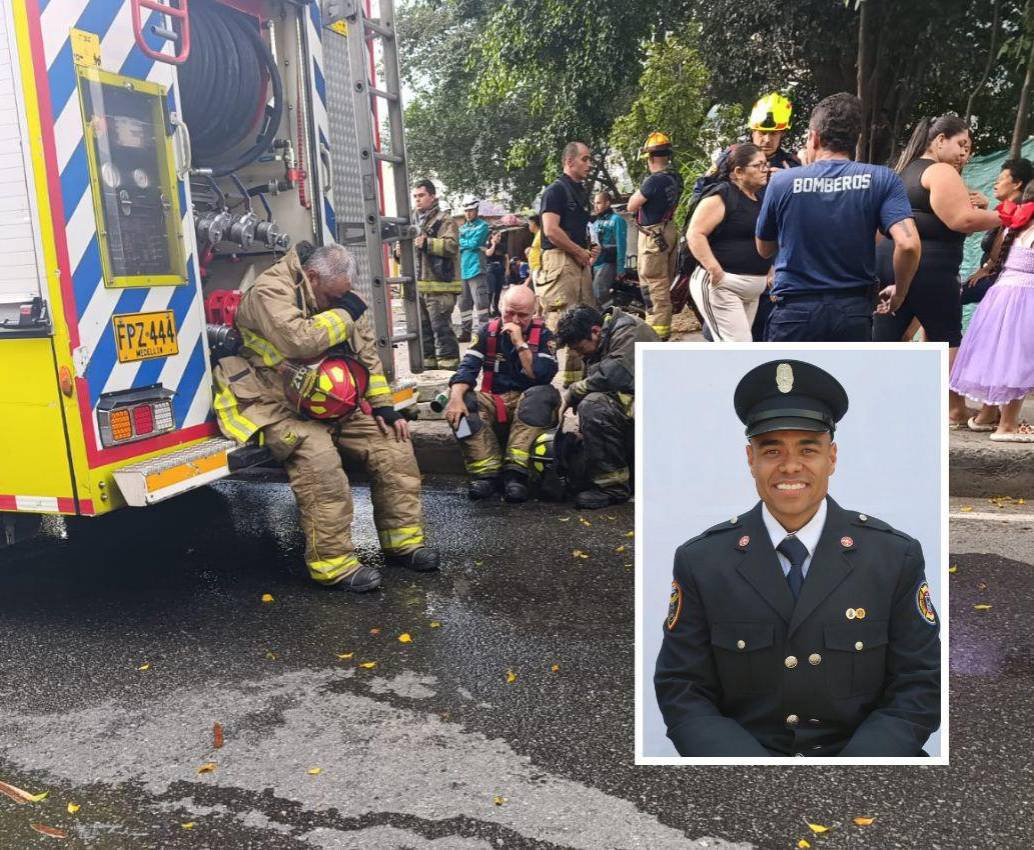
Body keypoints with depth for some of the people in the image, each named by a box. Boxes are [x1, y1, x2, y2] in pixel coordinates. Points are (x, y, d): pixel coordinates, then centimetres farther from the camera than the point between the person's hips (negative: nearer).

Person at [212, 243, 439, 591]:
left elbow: (366, 353, 12)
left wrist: (383, 406, 3)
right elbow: (300, 340, -30)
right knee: (319, 458, -32)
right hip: (280, 408, -7)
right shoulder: (270, 291, -14)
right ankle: (334, 564, -21)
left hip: (331, 404, 7)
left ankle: (402, 540, 5)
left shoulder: (339, 296, 10)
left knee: (393, 443, -5)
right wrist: (344, 313, -16)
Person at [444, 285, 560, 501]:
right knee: (461, 402, -26)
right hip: (494, 402, 2)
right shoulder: (488, 332, 4)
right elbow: (467, 368, -7)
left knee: (544, 394, -34)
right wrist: (456, 398, -25)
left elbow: (544, 376, -16)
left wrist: (520, 343, -18)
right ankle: (487, 472, -33)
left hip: (530, 405, -2)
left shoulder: (543, 335, -2)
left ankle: (515, 471, -37)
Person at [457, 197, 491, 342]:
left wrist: (461, 242, 2)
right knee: (464, 302, 9)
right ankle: (465, 331, 16)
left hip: (475, 269, -7)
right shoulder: (462, 227, 20)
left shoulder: (482, 225, 0)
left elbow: (473, 243, -10)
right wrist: (467, 243, -3)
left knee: (480, 301, -11)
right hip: (462, 270, 7)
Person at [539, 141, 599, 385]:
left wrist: (590, 251, 10)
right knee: (559, 322, -13)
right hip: (559, 259, -9)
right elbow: (551, 230, -17)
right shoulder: (556, 190, -6)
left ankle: (575, 377, 16)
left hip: (580, 262, 9)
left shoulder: (581, 192, 22)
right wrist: (581, 252, -10)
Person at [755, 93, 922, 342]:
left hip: (794, 312, -1)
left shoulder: (782, 181, -2)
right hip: (853, 313, 1)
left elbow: (764, 249, 11)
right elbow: (908, 244, -14)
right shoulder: (882, 180, -2)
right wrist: (899, 292, 5)